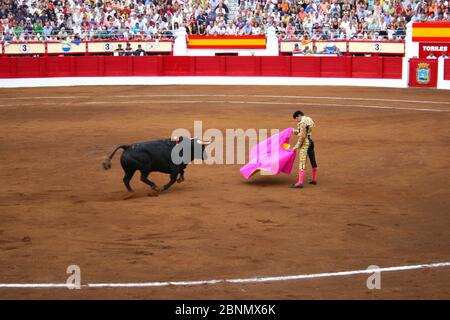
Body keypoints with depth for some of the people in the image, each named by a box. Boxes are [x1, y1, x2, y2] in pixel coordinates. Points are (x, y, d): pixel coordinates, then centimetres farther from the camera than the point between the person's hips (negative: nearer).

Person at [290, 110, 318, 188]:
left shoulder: (302, 123, -15)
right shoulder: (309, 120, 12)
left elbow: (302, 136, -18)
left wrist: (297, 146, -14)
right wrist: (296, 131, 7)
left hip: (305, 144, -10)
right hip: (311, 141, 10)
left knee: (302, 162, -11)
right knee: (313, 161, 17)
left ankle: (300, 182, -16)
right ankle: (314, 179, 29)